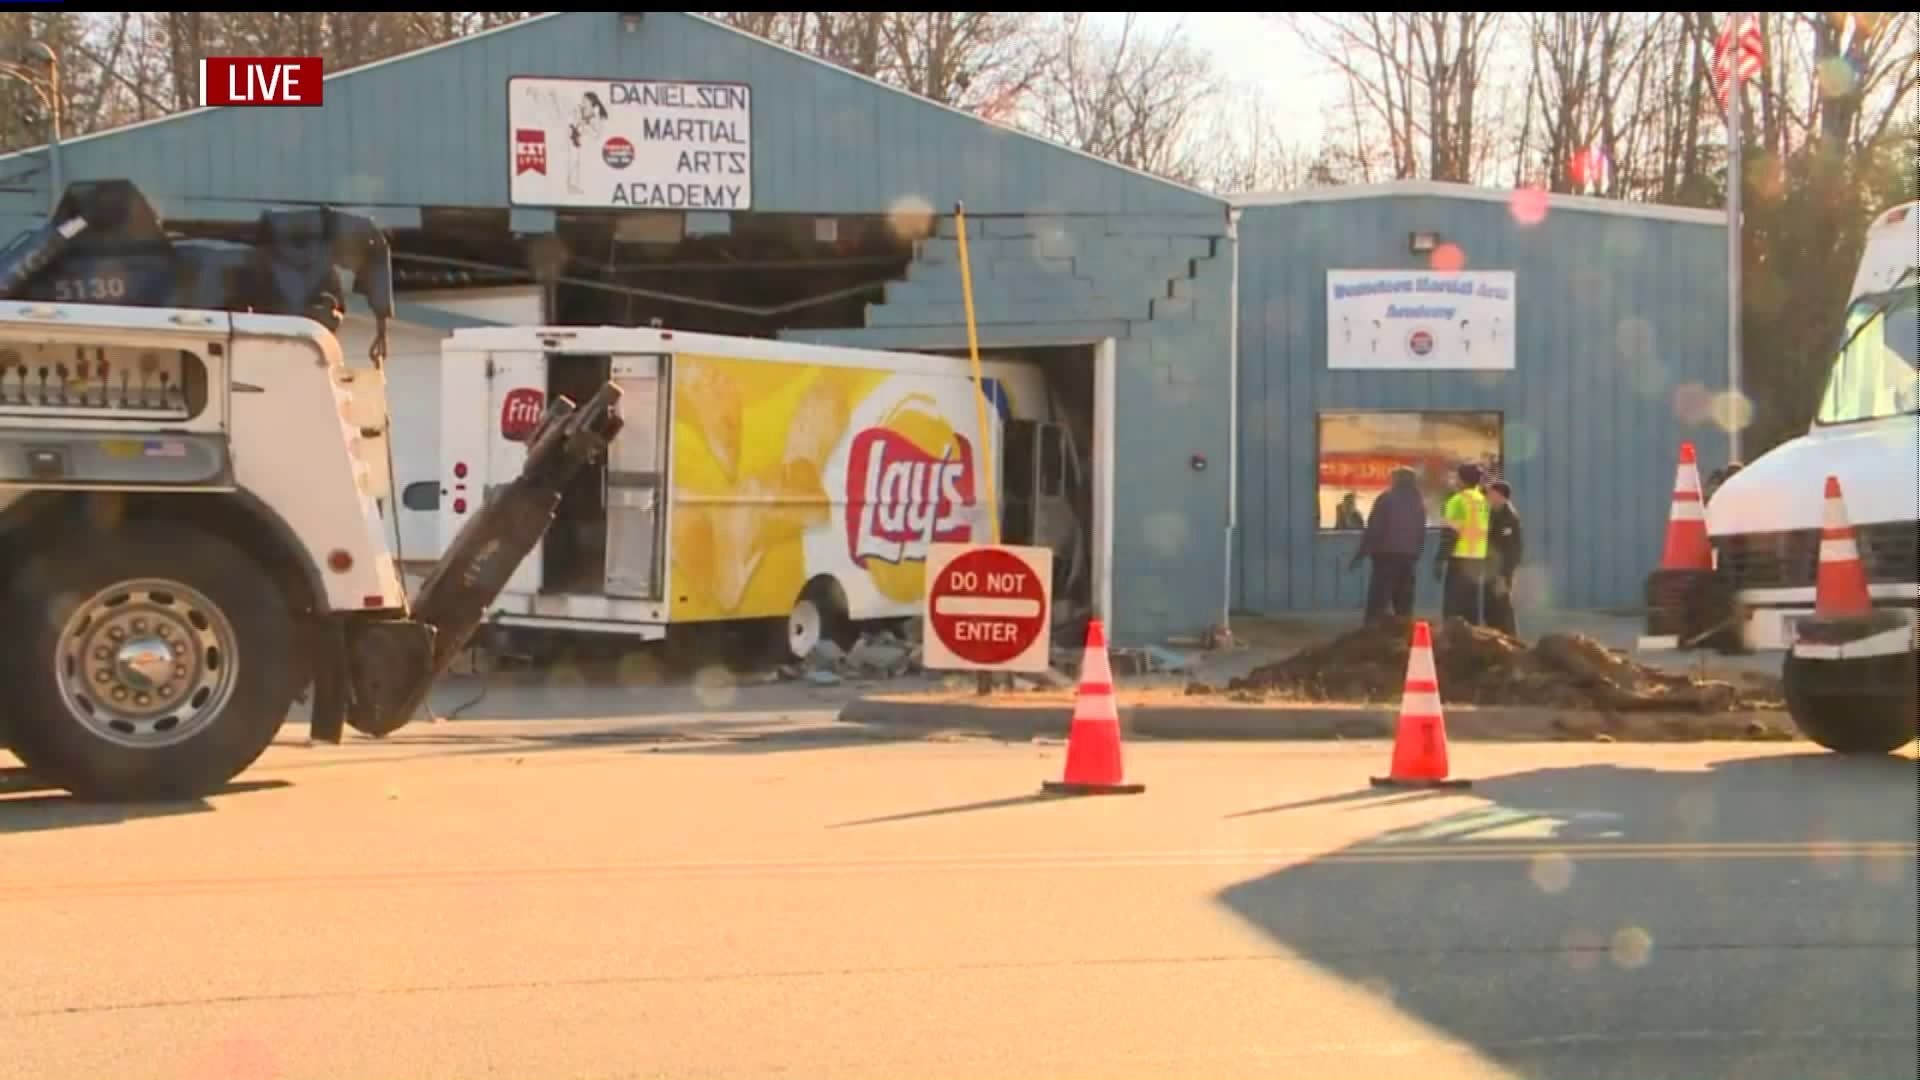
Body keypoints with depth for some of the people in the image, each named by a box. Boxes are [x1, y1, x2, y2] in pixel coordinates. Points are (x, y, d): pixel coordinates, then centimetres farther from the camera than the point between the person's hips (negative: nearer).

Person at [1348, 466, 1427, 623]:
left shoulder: (1386, 499, -4)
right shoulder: (1419, 503, 10)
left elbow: (1373, 528, -8)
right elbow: (1421, 534, 12)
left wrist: (1360, 554, -5)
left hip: (1386, 554, -5)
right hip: (1408, 556, 5)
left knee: (1378, 599, -6)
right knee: (1404, 602, 9)